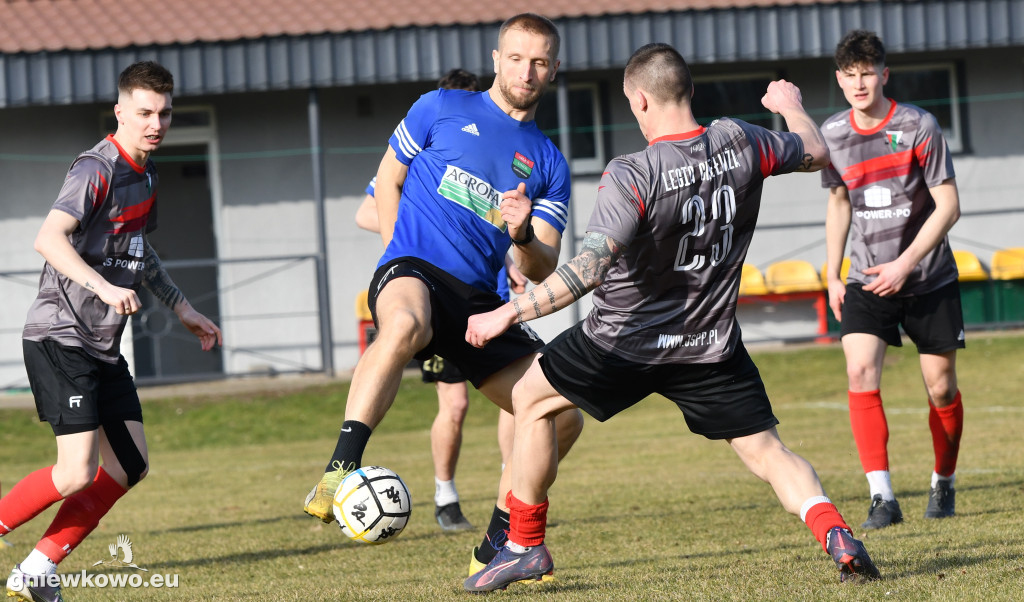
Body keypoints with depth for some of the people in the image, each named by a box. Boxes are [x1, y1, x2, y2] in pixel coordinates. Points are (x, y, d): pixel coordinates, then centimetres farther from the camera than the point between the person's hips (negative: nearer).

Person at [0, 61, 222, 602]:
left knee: (130, 465, 4)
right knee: (78, 472, -17)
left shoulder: (147, 175, 13)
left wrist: (181, 307, 29)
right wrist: (104, 288, -40)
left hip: (104, 345, 9)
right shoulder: (97, 171, -15)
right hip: (59, 336, -9)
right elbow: (49, 239, -30)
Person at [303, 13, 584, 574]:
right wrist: (401, 259, 4)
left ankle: (499, 542, 14)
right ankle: (337, 474, -48)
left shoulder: (548, 163, 17)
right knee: (404, 324, -43)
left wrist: (523, 238, -13)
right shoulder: (443, 109, 10)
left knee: (563, 417, -3)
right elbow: (387, 179, 16)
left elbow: (542, 270, 10)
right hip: (415, 272, -5)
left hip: (479, 299, 5)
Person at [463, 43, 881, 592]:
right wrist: (792, 107, 33)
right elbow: (816, 153, 12)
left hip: (625, 340, -4)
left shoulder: (632, 176, -22)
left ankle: (525, 545, 22)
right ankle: (833, 534, -20)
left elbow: (587, 270, -30)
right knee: (766, 451, 8)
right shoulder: (738, 145, -7)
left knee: (530, 399, 19)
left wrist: (506, 315, -27)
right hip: (711, 347, 4)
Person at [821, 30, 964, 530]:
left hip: (929, 278, -2)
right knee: (861, 373, -19)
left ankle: (944, 484, 28)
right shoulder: (831, 135, 1)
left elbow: (948, 207, -11)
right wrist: (832, 275, 12)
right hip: (867, 281, 2)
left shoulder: (919, 126, -11)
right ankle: (882, 498, -19)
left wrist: (904, 265, -18)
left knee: (941, 389, 3)